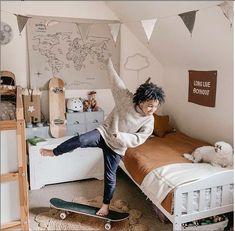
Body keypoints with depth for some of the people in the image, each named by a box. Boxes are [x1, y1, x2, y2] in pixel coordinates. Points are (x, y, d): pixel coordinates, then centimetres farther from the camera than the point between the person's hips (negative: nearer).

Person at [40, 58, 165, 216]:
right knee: (80, 140, -25)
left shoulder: (149, 121, -12)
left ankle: (106, 205, 29)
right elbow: (116, 81, -11)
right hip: (104, 133, 0)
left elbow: (138, 139, -13)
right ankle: (53, 152, 0)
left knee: (110, 176, 6)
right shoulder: (127, 98, -15)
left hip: (116, 147, 1)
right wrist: (109, 62, -11)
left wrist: (120, 136, -28)